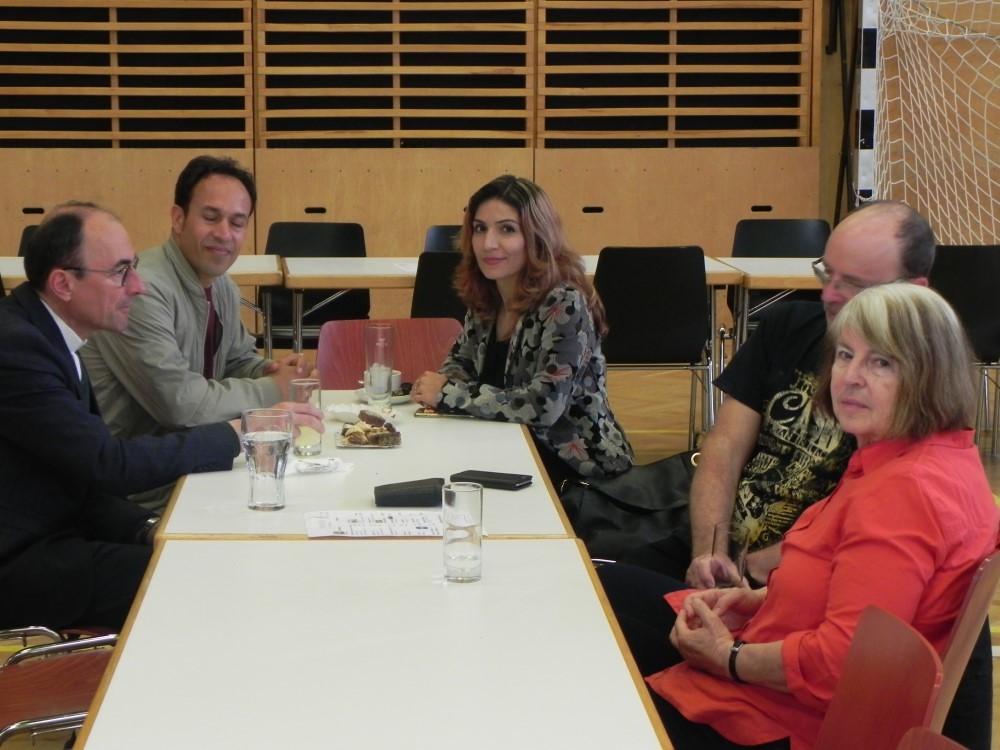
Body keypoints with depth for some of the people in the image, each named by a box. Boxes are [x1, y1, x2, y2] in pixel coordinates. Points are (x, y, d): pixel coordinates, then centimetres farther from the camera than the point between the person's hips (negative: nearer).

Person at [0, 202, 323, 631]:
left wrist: (146, 528, -8)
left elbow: (87, 470, 9)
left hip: (56, 531, 9)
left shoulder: (46, 333, 9)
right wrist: (240, 433, -16)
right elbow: (109, 463, -23)